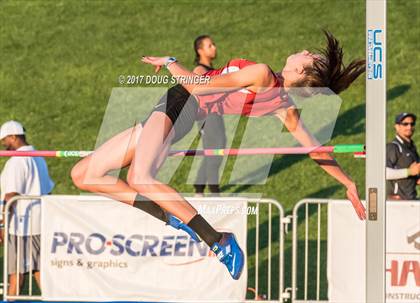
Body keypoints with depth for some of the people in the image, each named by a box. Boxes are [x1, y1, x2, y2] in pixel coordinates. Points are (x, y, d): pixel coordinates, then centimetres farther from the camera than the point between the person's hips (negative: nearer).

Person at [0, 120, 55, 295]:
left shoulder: (16, 161, -13)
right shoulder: (39, 159, 15)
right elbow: (47, 190, 21)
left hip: (21, 222, -9)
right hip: (39, 223, 9)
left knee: (16, 270, -3)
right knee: (38, 267, 9)